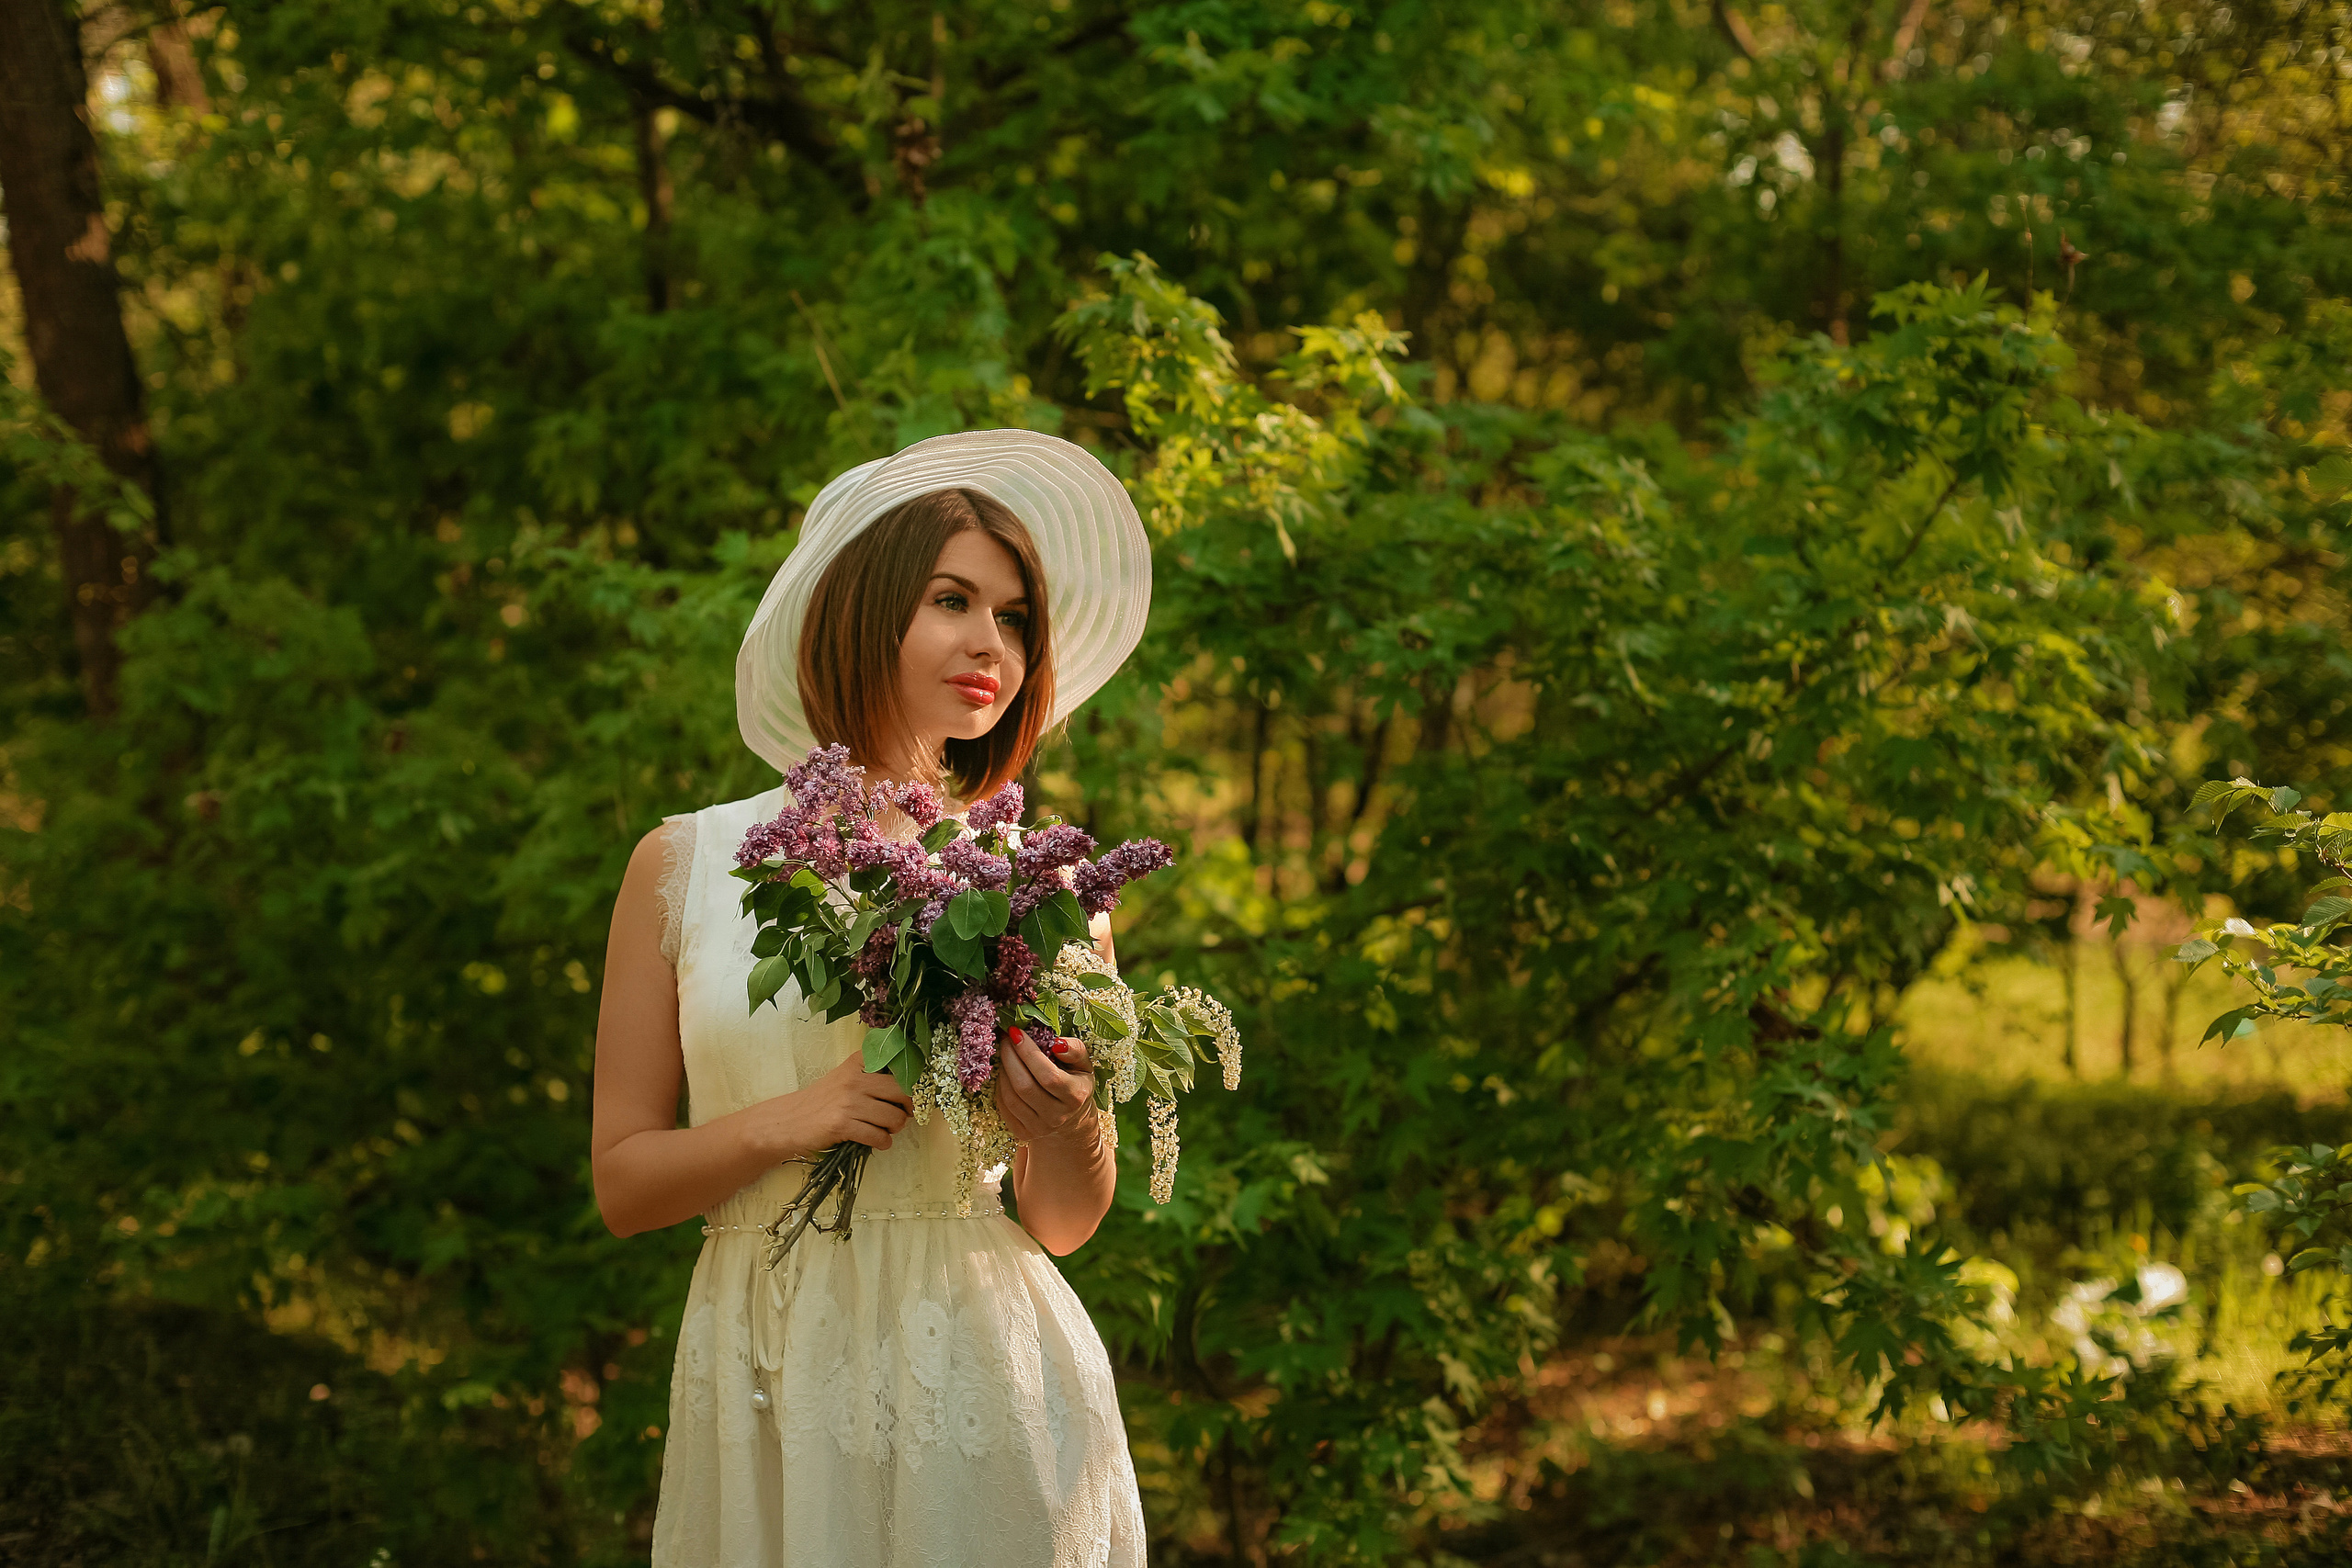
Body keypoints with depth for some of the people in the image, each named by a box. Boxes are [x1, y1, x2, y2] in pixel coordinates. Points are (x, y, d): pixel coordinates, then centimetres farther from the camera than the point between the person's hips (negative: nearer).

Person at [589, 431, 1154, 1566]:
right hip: (766, 1381, 0)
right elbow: (622, 1183, 3)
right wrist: (793, 1120, -13)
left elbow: (1063, 1225, 7)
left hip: (981, 1378, 0)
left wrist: (1070, 1131, -14)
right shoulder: (686, 865, 3)